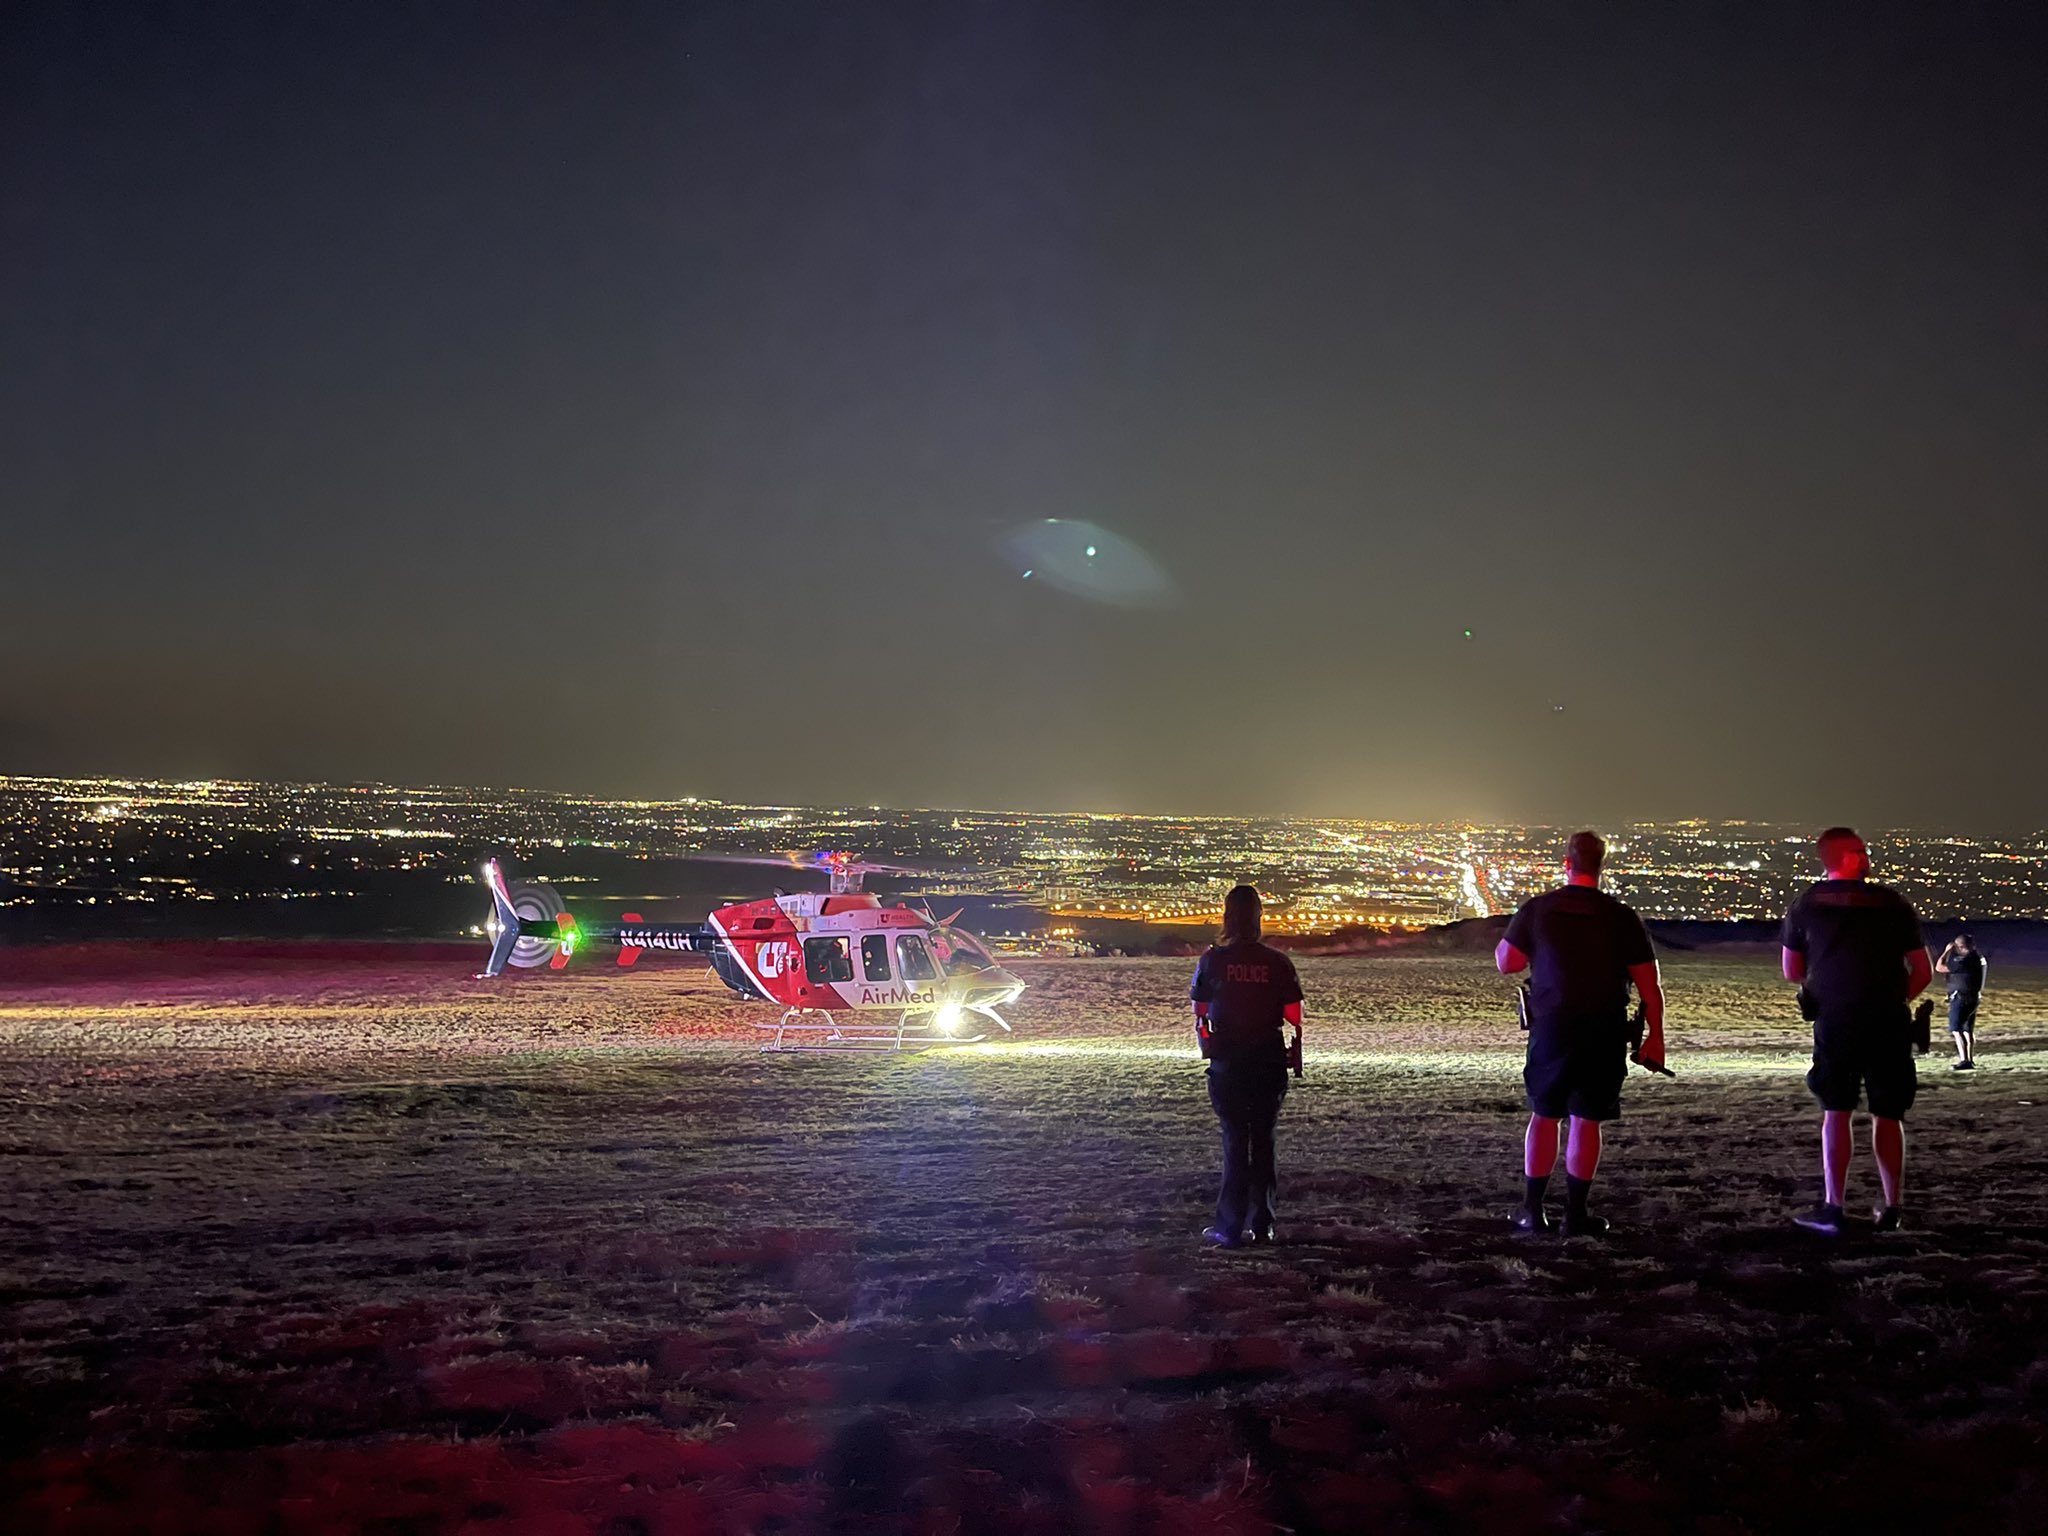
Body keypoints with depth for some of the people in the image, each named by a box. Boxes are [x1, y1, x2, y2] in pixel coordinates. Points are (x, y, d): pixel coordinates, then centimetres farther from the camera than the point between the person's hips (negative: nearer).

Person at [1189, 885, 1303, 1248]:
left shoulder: (1213, 960, -5)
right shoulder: (1278, 962, -2)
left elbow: (1199, 1016, 1)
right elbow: (1294, 1018, -2)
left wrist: (1206, 1046, 18)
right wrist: (1296, 1059, 11)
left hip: (1228, 1063, -1)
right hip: (1269, 1061, 1)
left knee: (1235, 1143, 3)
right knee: (1263, 1141, 12)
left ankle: (1230, 1229, 3)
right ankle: (1261, 1225, 16)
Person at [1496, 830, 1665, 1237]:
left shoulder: (1537, 909, -3)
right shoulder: (1622, 918, -4)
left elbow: (1505, 962, 4)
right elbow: (1650, 985, -3)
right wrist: (1655, 1037, 5)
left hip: (1552, 1028, 1)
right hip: (1605, 1033, -1)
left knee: (1544, 1115, 12)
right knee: (1586, 1120, 6)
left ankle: (1532, 1210, 14)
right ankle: (1575, 1214, 9)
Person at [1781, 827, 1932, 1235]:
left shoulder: (1807, 905, 5)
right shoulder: (1894, 904, 3)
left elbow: (1792, 973, 10)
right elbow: (1923, 973, 4)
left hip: (1835, 1022, 0)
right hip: (1889, 1024, 0)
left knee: (1836, 1112, 6)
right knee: (1888, 1116, 10)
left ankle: (1832, 1207, 0)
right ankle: (1892, 1209, 13)